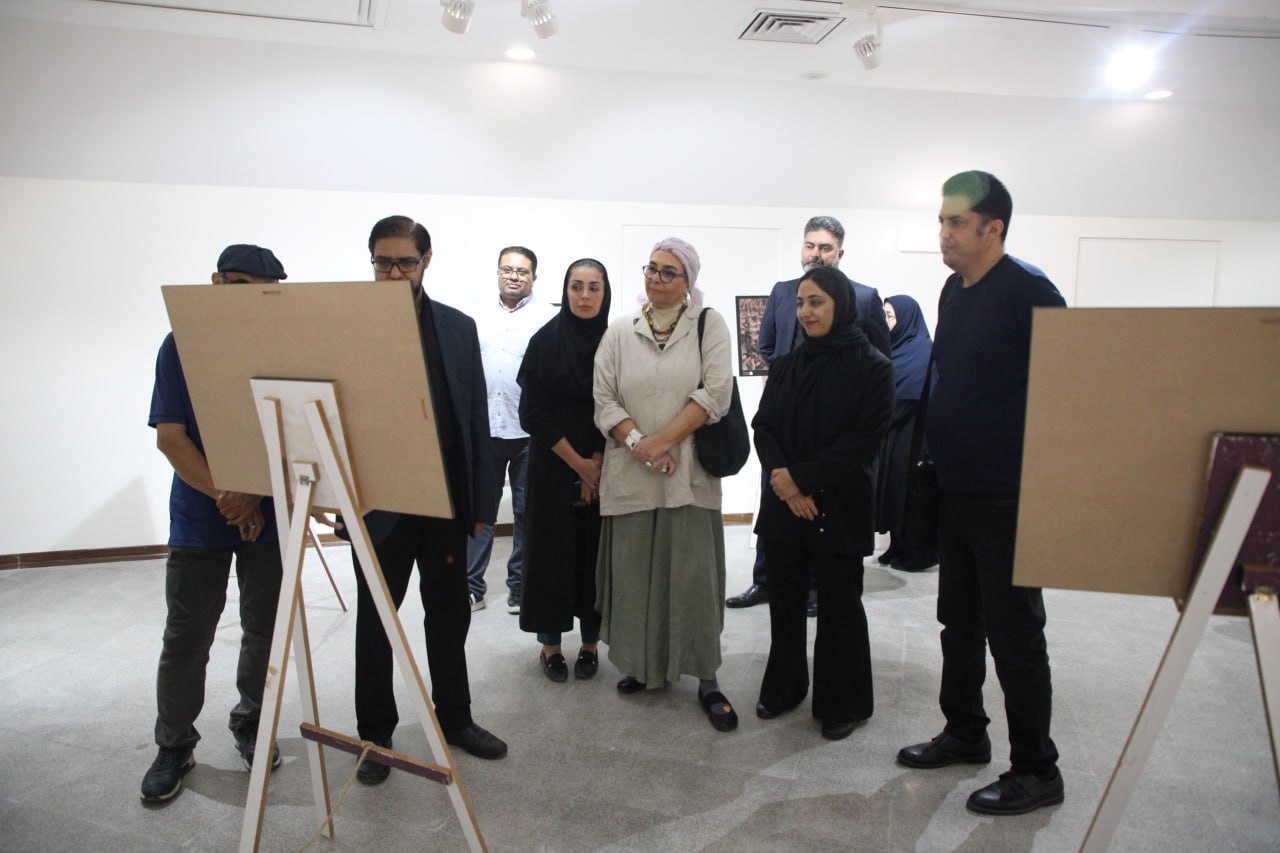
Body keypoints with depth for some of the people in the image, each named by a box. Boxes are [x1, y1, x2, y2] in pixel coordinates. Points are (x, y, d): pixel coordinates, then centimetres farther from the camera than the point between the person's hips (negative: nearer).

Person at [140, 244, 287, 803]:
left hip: (269, 514, 1)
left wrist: (256, 497, -13)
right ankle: (174, 746, 25)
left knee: (266, 630, 10)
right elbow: (170, 436, -7)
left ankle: (251, 723, 32)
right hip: (199, 516, 0)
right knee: (186, 637, 6)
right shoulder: (182, 345, -2)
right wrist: (225, 495, -16)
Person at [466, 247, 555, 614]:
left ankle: (520, 587, 21)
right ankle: (471, 586, 16)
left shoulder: (546, 318, -2)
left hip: (529, 431, -2)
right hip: (484, 428, 3)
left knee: (527, 512, 8)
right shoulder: (481, 315, 10)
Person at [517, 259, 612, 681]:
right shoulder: (546, 340, -4)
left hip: (605, 469, 2)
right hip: (553, 466, -1)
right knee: (551, 548, 3)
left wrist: (600, 461, -8)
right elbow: (532, 411, -8)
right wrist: (577, 463, -10)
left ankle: (590, 642, 19)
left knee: (595, 550, 5)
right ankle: (550, 643, 18)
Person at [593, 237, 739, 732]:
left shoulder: (709, 326, 3)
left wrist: (664, 440, -14)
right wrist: (638, 442, -12)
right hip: (630, 474, 2)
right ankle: (643, 663, 27)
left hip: (688, 473, -2)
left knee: (694, 574, 0)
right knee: (634, 572, 8)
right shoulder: (620, 332, 9)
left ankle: (706, 679, 12)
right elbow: (603, 399, 3)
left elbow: (716, 392, -7)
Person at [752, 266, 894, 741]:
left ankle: (842, 703, 22)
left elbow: (865, 438, -12)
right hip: (783, 505, 4)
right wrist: (781, 477, -13)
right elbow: (763, 426, 4)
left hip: (839, 508, -4)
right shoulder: (786, 366, 9)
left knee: (839, 605, 6)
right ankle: (784, 688, 29)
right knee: (784, 600, 11)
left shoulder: (872, 367, -5)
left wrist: (801, 477, -16)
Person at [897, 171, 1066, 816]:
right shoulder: (954, 291, 10)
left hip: (1009, 495, -8)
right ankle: (965, 733, 36)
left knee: (1014, 634, 3)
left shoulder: (1028, 293, -15)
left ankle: (1036, 771, 19)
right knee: (959, 622, 18)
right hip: (957, 489, 8)